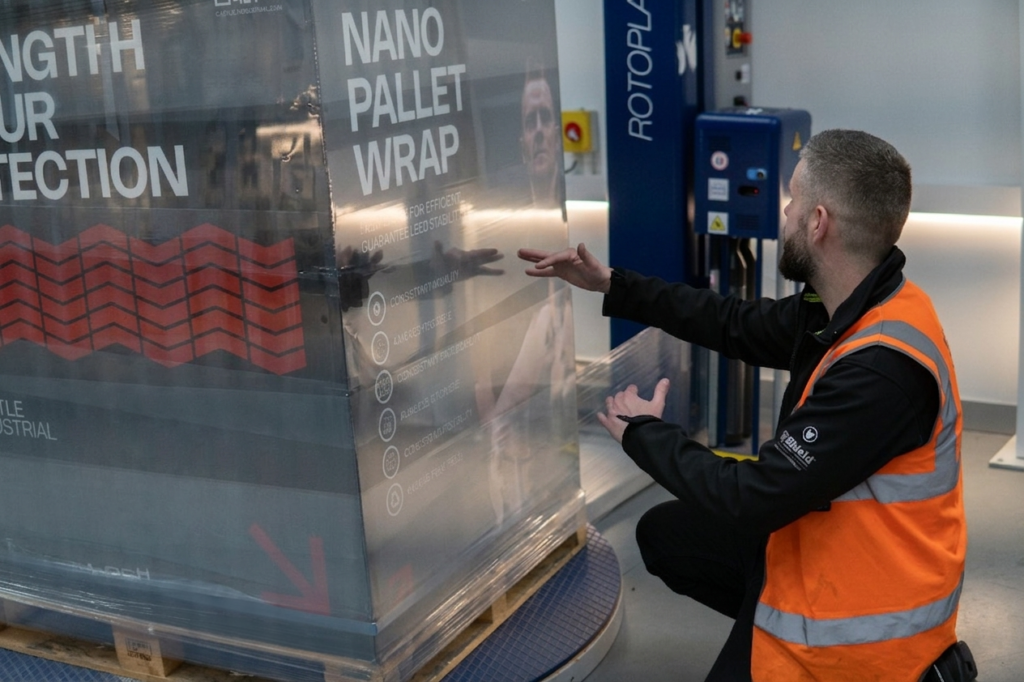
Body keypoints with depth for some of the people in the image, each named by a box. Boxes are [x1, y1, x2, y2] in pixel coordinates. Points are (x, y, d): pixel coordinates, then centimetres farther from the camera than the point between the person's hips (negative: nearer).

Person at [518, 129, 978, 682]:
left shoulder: (883, 368, -33)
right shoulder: (853, 310, -6)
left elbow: (750, 502, -29)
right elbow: (739, 326, 10)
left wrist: (643, 433, -13)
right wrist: (610, 285, 11)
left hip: (863, 601, -9)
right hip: (816, 540, 9)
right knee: (664, 534, 17)